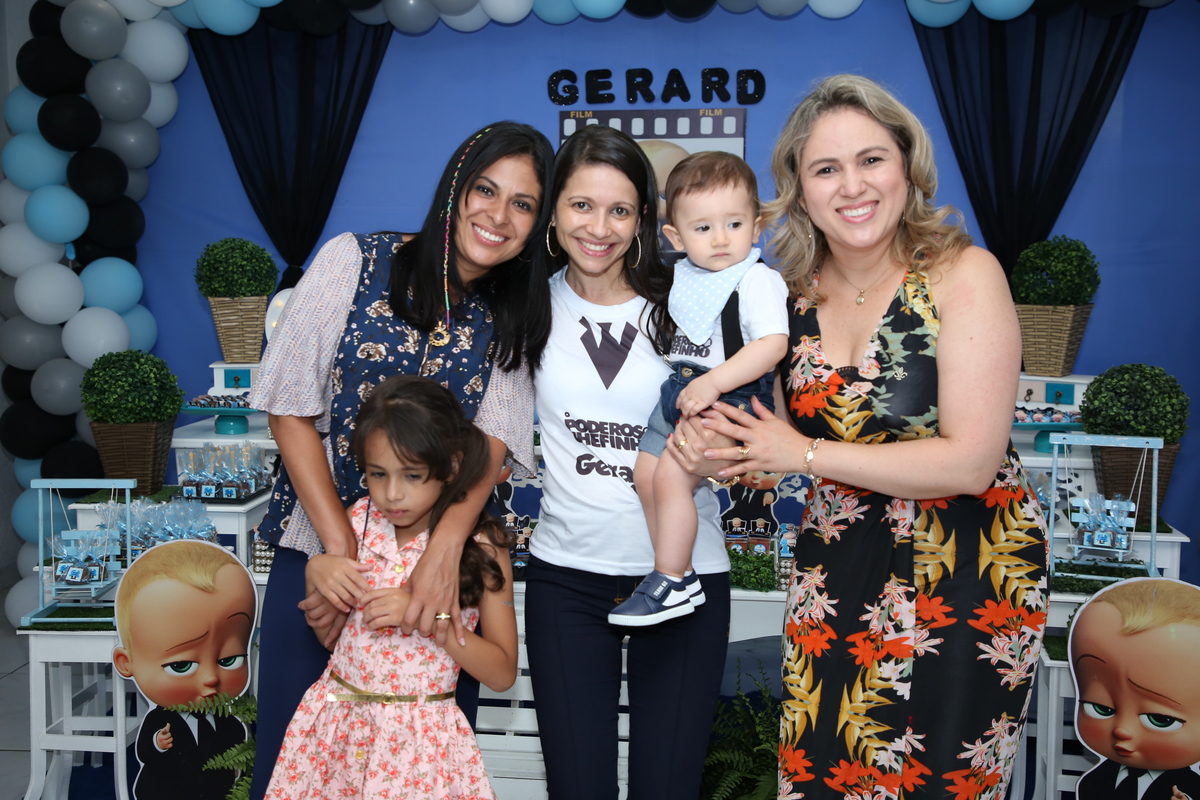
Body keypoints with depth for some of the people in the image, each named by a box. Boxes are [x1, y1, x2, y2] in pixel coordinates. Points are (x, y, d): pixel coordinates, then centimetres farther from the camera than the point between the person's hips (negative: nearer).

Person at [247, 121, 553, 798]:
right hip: (320, 543, -1)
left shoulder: (514, 319, 2)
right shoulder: (355, 261, -6)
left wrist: (447, 549, -28)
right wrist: (340, 549, -15)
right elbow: (291, 408, -8)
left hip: (439, 555, 2)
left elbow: (493, 442, -9)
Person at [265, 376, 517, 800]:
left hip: (420, 733, -3)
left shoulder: (481, 545, -12)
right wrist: (317, 581, -13)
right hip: (337, 721, 3)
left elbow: (502, 673, -11)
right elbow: (326, 634, 8)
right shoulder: (359, 521, -3)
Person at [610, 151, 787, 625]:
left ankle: (671, 582, -5)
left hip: (731, 397, -9)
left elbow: (773, 344, -26)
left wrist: (713, 382, -32)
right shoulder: (685, 275, 10)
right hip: (682, 390, 9)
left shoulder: (755, 281, -14)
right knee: (645, 472, 5)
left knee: (671, 475, -19)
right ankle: (678, 575, 15)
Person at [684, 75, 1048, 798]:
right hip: (837, 565, 5)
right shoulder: (795, 289, 1)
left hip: (965, 572, -4)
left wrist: (806, 454, -16)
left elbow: (970, 461, -20)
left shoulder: (963, 274, -14)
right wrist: (716, 443, -7)